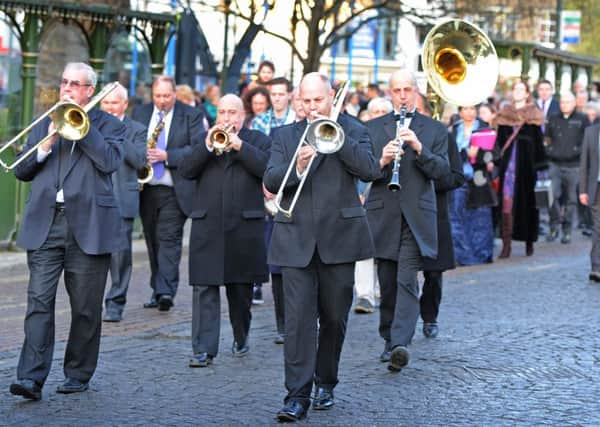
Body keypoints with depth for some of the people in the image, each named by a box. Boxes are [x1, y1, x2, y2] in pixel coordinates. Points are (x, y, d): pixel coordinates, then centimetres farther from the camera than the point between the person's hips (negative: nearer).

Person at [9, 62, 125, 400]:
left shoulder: (109, 125, 7)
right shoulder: (44, 123, 18)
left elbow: (110, 162, -12)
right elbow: (22, 171, 12)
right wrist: (46, 146, -5)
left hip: (88, 226, -2)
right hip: (44, 225, 2)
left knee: (86, 309, 4)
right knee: (39, 302, -7)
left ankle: (78, 374, 18)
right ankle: (32, 378, -12)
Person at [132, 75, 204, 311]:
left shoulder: (191, 116, 0)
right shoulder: (140, 113, 12)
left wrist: (167, 156, -18)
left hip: (175, 190, -4)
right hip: (146, 188, 4)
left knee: (169, 239, -13)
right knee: (153, 240, 9)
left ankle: (166, 290, -20)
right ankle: (157, 291, 17)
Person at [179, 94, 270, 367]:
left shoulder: (258, 140, 9)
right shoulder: (204, 139, 15)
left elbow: (268, 168, -10)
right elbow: (185, 171, 0)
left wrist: (239, 145, -14)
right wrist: (207, 146, -11)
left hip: (244, 226, -1)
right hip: (207, 227, 1)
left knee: (241, 289, 10)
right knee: (204, 288, -6)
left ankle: (241, 338, 29)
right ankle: (204, 349, -7)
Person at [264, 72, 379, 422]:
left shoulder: (353, 130, 7)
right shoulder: (285, 135, 12)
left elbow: (370, 170, -10)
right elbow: (270, 181, 1)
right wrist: (297, 167, -18)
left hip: (339, 237, 0)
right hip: (297, 239, 0)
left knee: (334, 317, 9)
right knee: (298, 318, -8)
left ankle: (326, 383, 26)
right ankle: (297, 395, -10)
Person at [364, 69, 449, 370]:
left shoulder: (434, 129, 8)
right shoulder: (372, 128, 11)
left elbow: (441, 170, -2)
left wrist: (418, 148, -17)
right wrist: (381, 161, -17)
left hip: (417, 217, -2)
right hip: (383, 216, 2)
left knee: (407, 281, -14)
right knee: (387, 284, 9)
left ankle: (400, 343, -23)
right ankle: (389, 340, 23)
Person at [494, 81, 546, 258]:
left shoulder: (533, 115, 4)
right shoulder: (505, 114, 10)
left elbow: (538, 141, 1)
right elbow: (499, 140, 10)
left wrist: (539, 164, -4)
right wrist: (497, 161, 2)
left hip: (526, 162, -1)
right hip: (508, 162, 1)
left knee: (527, 201, 6)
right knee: (506, 202, -7)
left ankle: (529, 241, 19)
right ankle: (506, 244, -9)